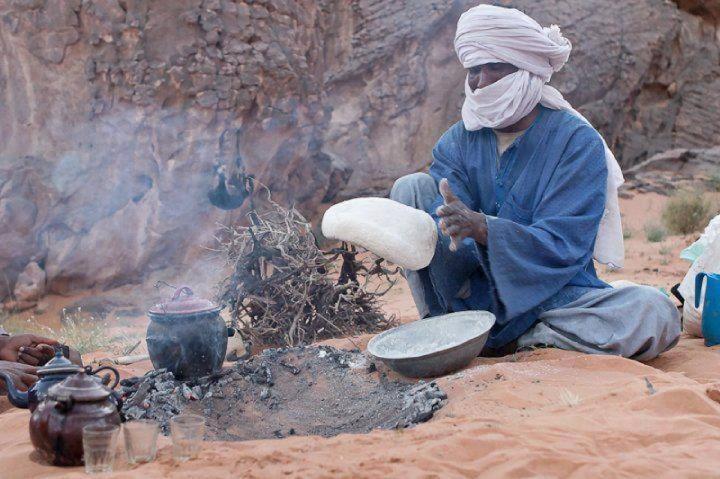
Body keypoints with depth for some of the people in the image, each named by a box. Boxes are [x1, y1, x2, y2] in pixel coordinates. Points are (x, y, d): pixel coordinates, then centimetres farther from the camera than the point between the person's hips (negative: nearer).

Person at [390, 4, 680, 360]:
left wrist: (483, 229, -37)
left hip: (552, 296, -2)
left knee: (656, 314, -30)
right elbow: (442, 218, -13)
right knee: (412, 186, -11)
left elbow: (562, 245, -20)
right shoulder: (459, 140, 2)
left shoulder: (578, 142, -9)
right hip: (474, 290, 3)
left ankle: (507, 343, -21)